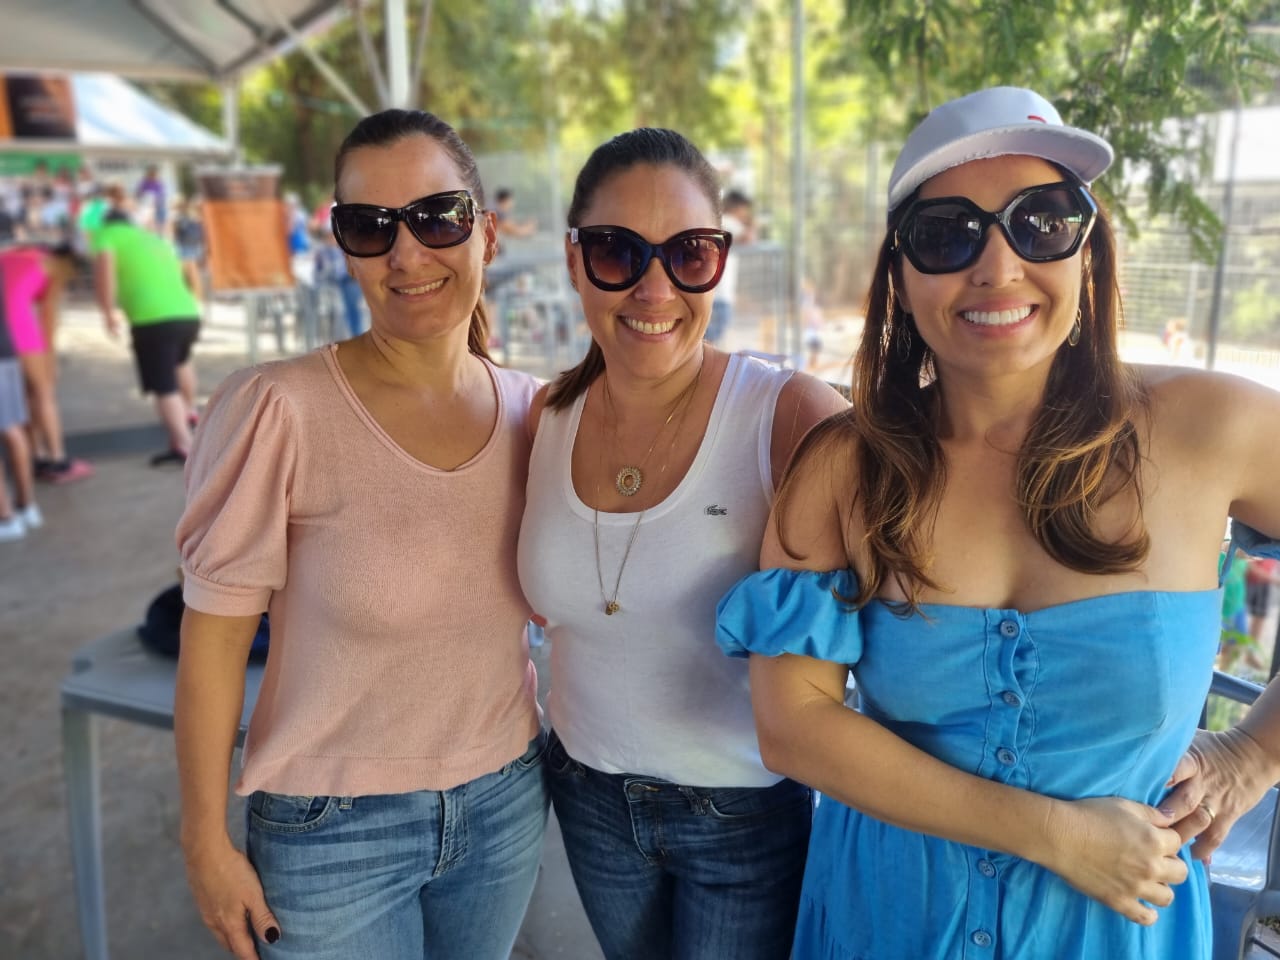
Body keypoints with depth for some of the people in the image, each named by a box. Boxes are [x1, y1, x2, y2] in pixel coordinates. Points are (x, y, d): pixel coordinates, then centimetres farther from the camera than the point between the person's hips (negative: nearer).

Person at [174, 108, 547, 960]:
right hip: (334, 831, -4)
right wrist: (207, 839, -6)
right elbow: (215, 634, -12)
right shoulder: (278, 409, -19)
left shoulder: (531, 409, -6)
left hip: (506, 802, 4)